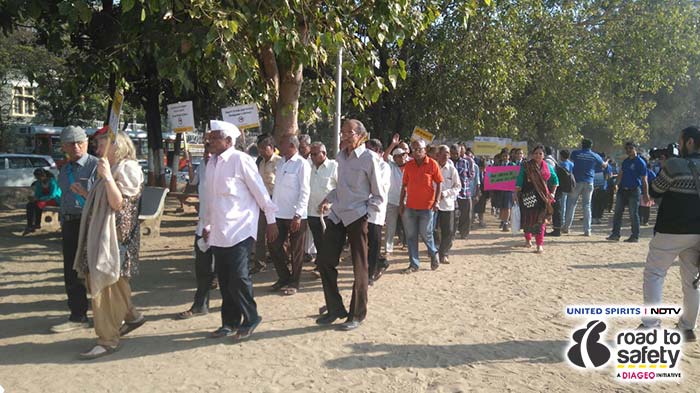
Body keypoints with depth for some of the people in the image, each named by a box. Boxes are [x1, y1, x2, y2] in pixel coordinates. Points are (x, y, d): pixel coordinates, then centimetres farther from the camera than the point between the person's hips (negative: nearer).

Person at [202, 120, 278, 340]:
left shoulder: (240, 160, -11)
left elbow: (260, 191, -8)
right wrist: (207, 224, 20)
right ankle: (229, 322, 25)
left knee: (238, 277, -9)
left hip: (239, 229, -7)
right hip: (218, 232, 7)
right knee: (224, 280, 11)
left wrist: (271, 221, -5)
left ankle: (250, 319, 12)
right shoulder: (212, 163, 11)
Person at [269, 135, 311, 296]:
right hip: (279, 214, 7)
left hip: (295, 215, -7)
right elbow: (277, 188, 14)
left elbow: (305, 191, -14)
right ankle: (283, 277, 29)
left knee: (296, 251, 6)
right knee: (274, 246, 11)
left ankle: (294, 283, 20)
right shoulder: (281, 163, 11)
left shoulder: (302, 164, -10)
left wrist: (298, 215, -18)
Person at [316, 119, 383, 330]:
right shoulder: (340, 156, 9)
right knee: (324, 260, 5)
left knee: (359, 268, 5)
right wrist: (329, 199, 4)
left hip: (357, 217, -6)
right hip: (337, 215, 6)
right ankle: (335, 308, 22)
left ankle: (357, 315, 19)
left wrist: (366, 213, -13)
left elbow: (377, 196, -5)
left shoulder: (368, 159, -9)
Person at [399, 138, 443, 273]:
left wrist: (436, 201, -9)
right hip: (410, 206, 4)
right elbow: (404, 185, 10)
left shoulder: (432, 164, -5)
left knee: (425, 234, 3)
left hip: (426, 206, -4)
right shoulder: (408, 165, 5)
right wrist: (401, 202, 7)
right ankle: (414, 264, 15)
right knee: (411, 236, 5)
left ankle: (434, 254, 32)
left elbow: (439, 183, -1)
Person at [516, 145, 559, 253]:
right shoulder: (526, 166, -2)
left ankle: (540, 245, 1)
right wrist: (516, 193, -7)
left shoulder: (547, 167, 6)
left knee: (541, 220, -3)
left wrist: (552, 193, 9)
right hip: (528, 196, -1)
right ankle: (528, 239, 31)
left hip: (543, 197, 2)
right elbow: (519, 181, -2)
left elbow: (555, 180, 17)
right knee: (528, 218, 6)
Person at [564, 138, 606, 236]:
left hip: (577, 181, -2)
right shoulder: (595, 156, 5)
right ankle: (587, 230, 5)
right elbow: (604, 165, 21)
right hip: (589, 183, 2)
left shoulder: (575, 153, 0)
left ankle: (566, 227, 4)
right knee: (587, 205, 6)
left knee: (571, 203, 4)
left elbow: (571, 158, 23)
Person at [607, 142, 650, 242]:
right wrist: (617, 184, -2)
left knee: (633, 214, -2)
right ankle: (615, 234, 10)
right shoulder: (625, 161, 13)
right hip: (622, 190, 6)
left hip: (634, 191, -6)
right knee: (617, 212, 4)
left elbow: (644, 180, -7)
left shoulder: (640, 162, -5)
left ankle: (635, 236, 7)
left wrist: (646, 194, -9)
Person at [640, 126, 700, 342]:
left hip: (671, 231, -6)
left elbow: (655, 191, -4)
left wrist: (662, 168, 7)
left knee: (654, 273, 3)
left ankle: (650, 325, -2)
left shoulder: (675, 164, -14)